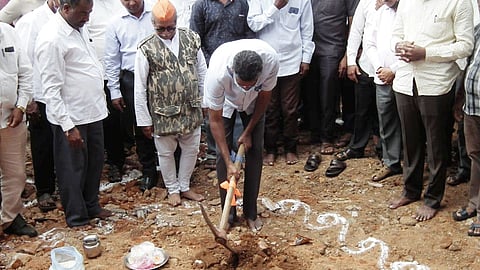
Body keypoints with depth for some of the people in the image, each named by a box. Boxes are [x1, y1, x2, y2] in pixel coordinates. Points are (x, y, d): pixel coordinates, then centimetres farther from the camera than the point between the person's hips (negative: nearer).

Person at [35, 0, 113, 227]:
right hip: (71, 118, -8)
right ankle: (77, 219, 25)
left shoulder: (80, 27, 6)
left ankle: (91, 206, 38)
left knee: (94, 163, 20)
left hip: (92, 111, 8)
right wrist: (68, 126, -21)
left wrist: (100, 102, 17)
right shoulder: (51, 38, -20)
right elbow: (51, 89, -20)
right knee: (73, 169, 8)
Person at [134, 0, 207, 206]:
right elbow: (140, 88, -8)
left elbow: (202, 73, 6)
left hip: (191, 109, 3)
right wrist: (144, 120, -7)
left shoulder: (191, 39, -3)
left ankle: (185, 187, 35)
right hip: (163, 113, -3)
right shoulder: (146, 48, -12)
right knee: (166, 153, 12)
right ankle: (173, 189, 34)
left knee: (191, 150, 15)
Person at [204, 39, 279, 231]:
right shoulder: (217, 73, -43)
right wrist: (228, 163, -30)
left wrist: (248, 131, -10)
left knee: (255, 149, -2)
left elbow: (264, 96, -17)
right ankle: (228, 214, 6)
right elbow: (215, 120, -30)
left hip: (254, 101, 2)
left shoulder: (271, 60, -38)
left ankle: (251, 212, 12)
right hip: (225, 100, -2)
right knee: (222, 151, -8)